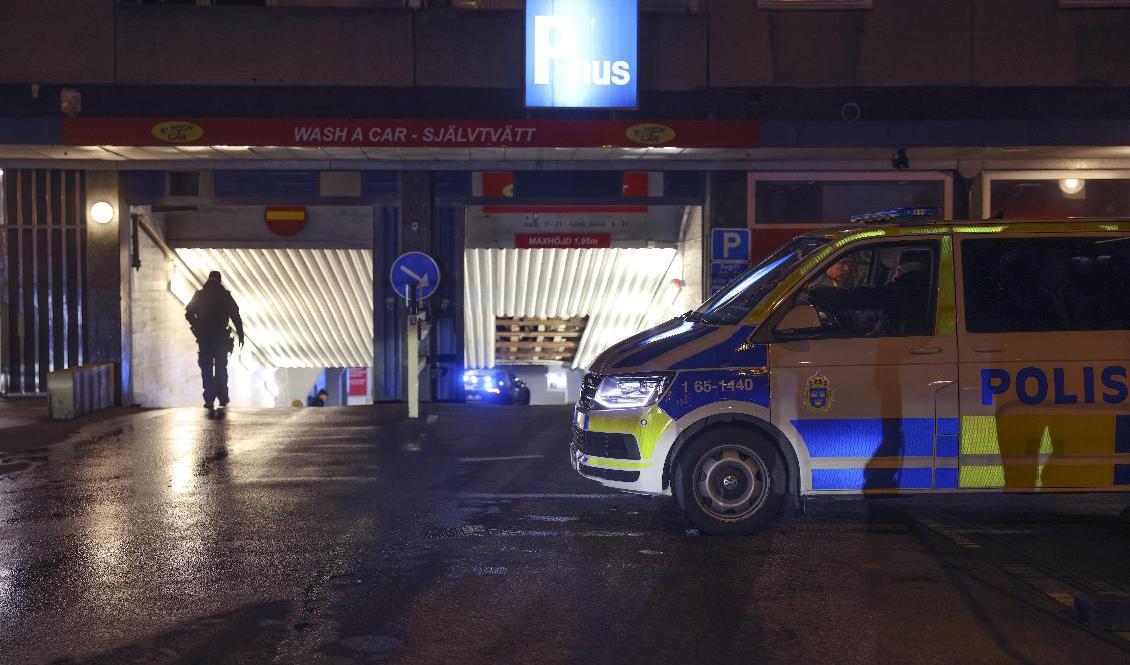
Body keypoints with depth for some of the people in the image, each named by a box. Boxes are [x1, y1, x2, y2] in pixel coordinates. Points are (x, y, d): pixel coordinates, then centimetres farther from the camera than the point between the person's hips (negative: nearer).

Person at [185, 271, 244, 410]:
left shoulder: (199, 295, 4)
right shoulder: (225, 295, 0)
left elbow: (188, 314, 7)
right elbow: (236, 316, -5)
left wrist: (197, 328, 22)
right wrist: (240, 334, -1)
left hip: (204, 338, 0)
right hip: (221, 337, 0)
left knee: (206, 369, 4)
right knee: (221, 368, 12)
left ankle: (210, 400, -3)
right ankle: (223, 398, 13)